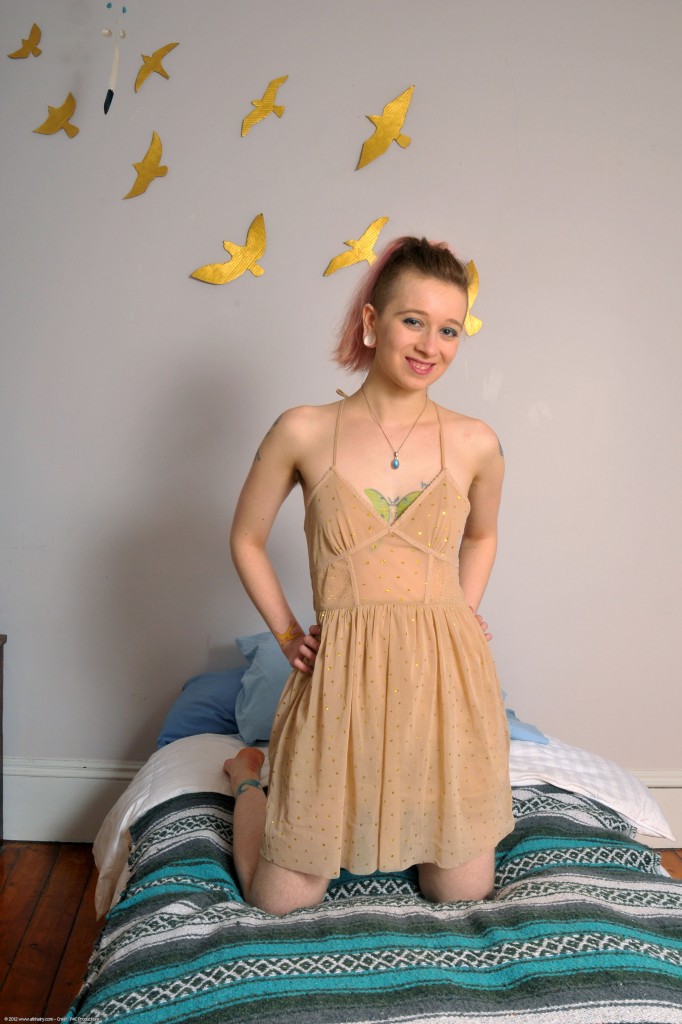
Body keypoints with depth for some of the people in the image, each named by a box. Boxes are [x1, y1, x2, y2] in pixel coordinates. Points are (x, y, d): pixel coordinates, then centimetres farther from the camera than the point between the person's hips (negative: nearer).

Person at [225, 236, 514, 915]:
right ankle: (248, 774, 37)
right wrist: (288, 636, 4)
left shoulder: (475, 444, -1)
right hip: (342, 676, -2)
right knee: (281, 901, 7)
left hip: (445, 676, 2)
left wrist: (457, 615, 8)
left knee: (465, 891, 14)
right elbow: (246, 539, 8)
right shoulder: (303, 432, -5)